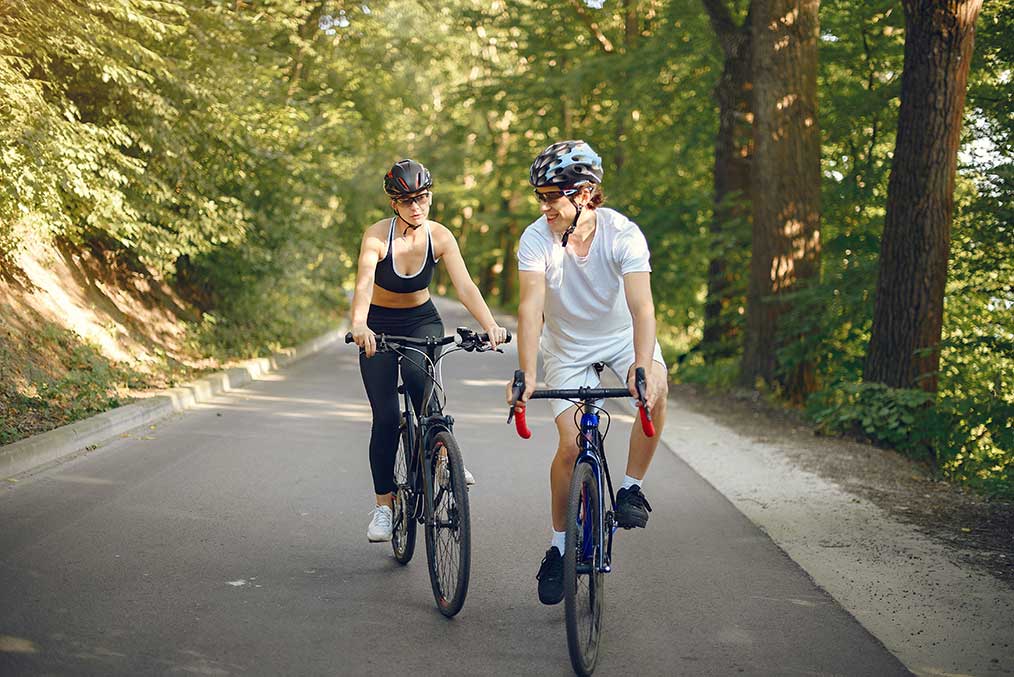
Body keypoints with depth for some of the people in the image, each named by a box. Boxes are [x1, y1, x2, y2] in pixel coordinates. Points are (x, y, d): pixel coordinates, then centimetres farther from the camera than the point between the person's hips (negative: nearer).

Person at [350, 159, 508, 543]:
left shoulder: (439, 236, -16)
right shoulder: (377, 236, -22)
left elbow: (465, 286, -25)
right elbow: (363, 285, -37)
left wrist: (490, 325, -42)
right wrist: (359, 325, -57)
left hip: (422, 321, 1)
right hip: (379, 326, -1)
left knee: (416, 371, -30)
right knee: (386, 417, -8)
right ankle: (384, 505, 4)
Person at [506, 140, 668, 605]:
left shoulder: (623, 234, -25)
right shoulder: (536, 239, -22)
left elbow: (641, 305, -35)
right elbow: (531, 305, -32)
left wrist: (642, 366, -50)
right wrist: (526, 374, -44)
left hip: (622, 335, 0)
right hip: (568, 348, 1)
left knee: (656, 390, -32)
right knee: (571, 445, -11)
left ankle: (632, 488, -11)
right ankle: (559, 545, 9)